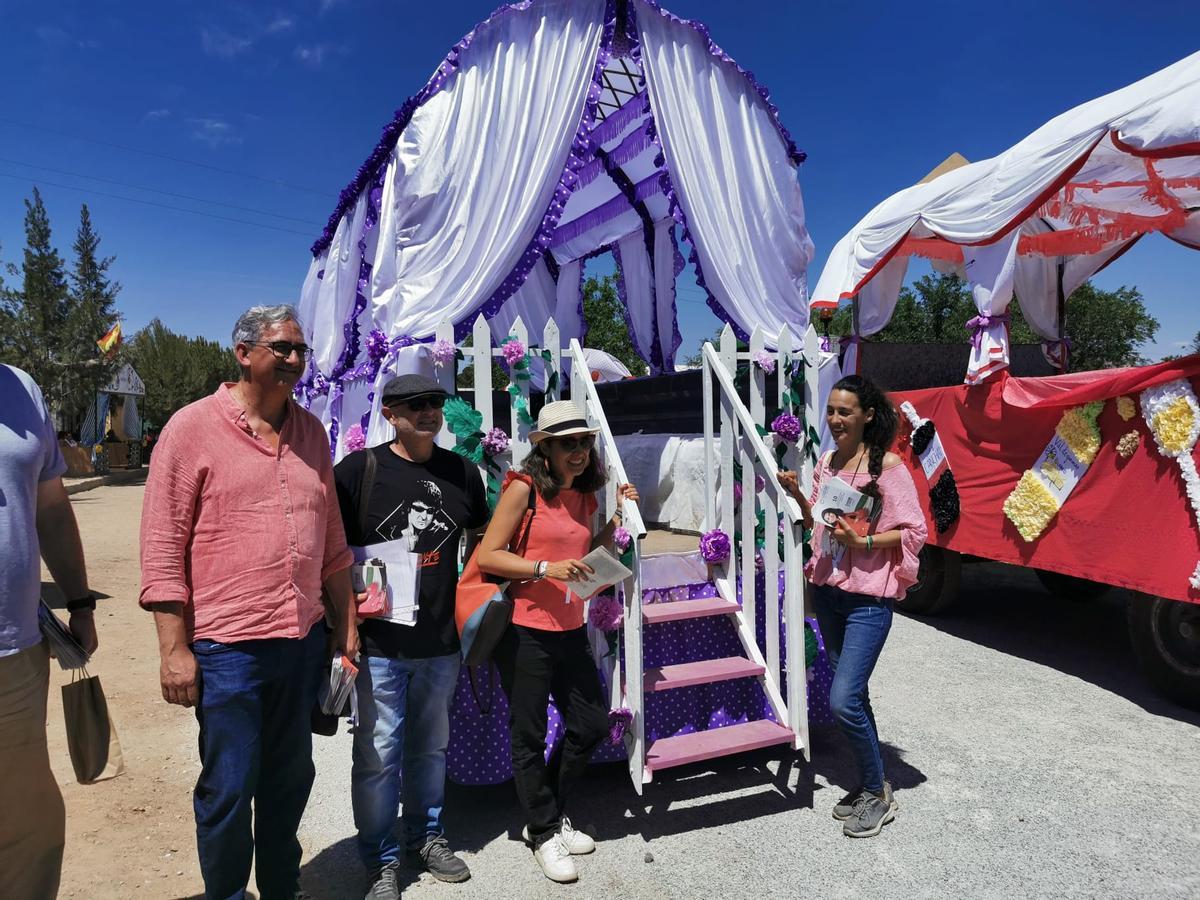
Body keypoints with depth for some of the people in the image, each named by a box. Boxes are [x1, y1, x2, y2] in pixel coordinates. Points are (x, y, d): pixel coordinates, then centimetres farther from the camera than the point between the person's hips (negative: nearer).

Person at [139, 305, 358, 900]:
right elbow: (162, 546, -8)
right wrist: (174, 649, -11)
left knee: (290, 780, 18)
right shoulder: (193, 427, -6)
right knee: (229, 790, 8)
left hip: (304, 643, 5)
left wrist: (346, 623, 12)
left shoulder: (311, 431, 9)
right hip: (226, 648, -5)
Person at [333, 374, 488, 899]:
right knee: (379, 752, 4)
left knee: (431, 746, 19)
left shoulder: (462, 472, 5)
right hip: (379, 640, -4)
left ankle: (427, 836, 39)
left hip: (442, 639, 4)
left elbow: (481, 540, 18)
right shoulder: (357, 470, -7)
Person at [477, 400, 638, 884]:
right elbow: (487, 555, -14)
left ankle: (549, 815, 35)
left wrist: (617, 521, 6)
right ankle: (545, 833, 28)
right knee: (529, 736, 6)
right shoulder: (524, 487, -11)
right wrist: (546, 568, -23)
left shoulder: (584, 494, 8)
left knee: (592, 724, 13)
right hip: (525, 632, -7)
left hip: (570, 630, 7)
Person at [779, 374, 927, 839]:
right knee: (853, 695, 17)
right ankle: (869, 783, 34)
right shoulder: (826, 463, 8)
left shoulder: (887, 465, -12)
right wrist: (797, 494, 1)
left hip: (868, 598, -7)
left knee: (843, 700, -11)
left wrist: (862, 542, -23)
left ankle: (878, 792, 13)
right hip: (828, 591, 7)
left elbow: (914, 532, -11)